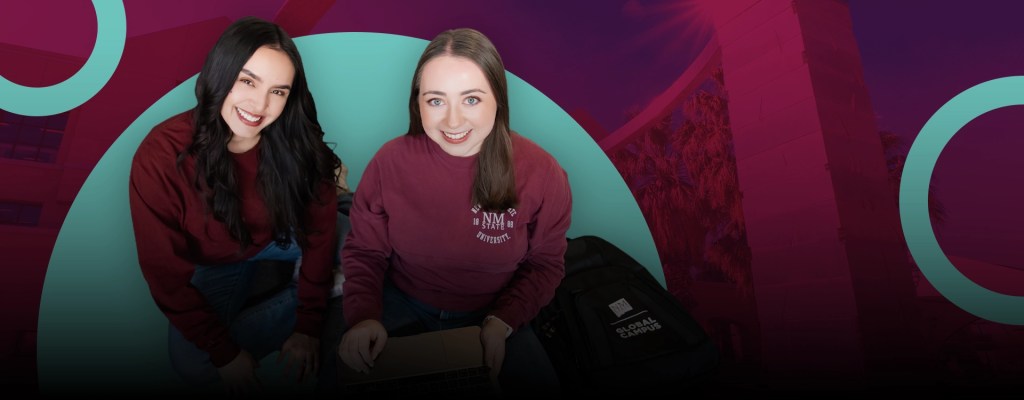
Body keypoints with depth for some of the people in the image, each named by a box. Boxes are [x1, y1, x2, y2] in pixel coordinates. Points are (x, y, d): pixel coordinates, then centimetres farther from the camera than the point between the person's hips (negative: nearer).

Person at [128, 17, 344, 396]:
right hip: (215, 263, 0)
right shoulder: (160, 158, -30)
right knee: (194, 366, -12)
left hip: (282, 235, 1)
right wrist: (224, 353, -18)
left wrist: (308, 327, -19)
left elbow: (320, 234, -19)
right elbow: (166, 273, -20)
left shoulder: (298, 141, -28)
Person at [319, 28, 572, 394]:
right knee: (336, 366, -16)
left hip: (489, 314, 0)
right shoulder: (391, 161, -18)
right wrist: (363, 314, -21)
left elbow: (544, 264, -5)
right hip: (400, 304, 1)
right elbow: (364, 251, -4)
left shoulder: (541, 174, -19)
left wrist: (501, 323, -17)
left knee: (537, 383, -14)